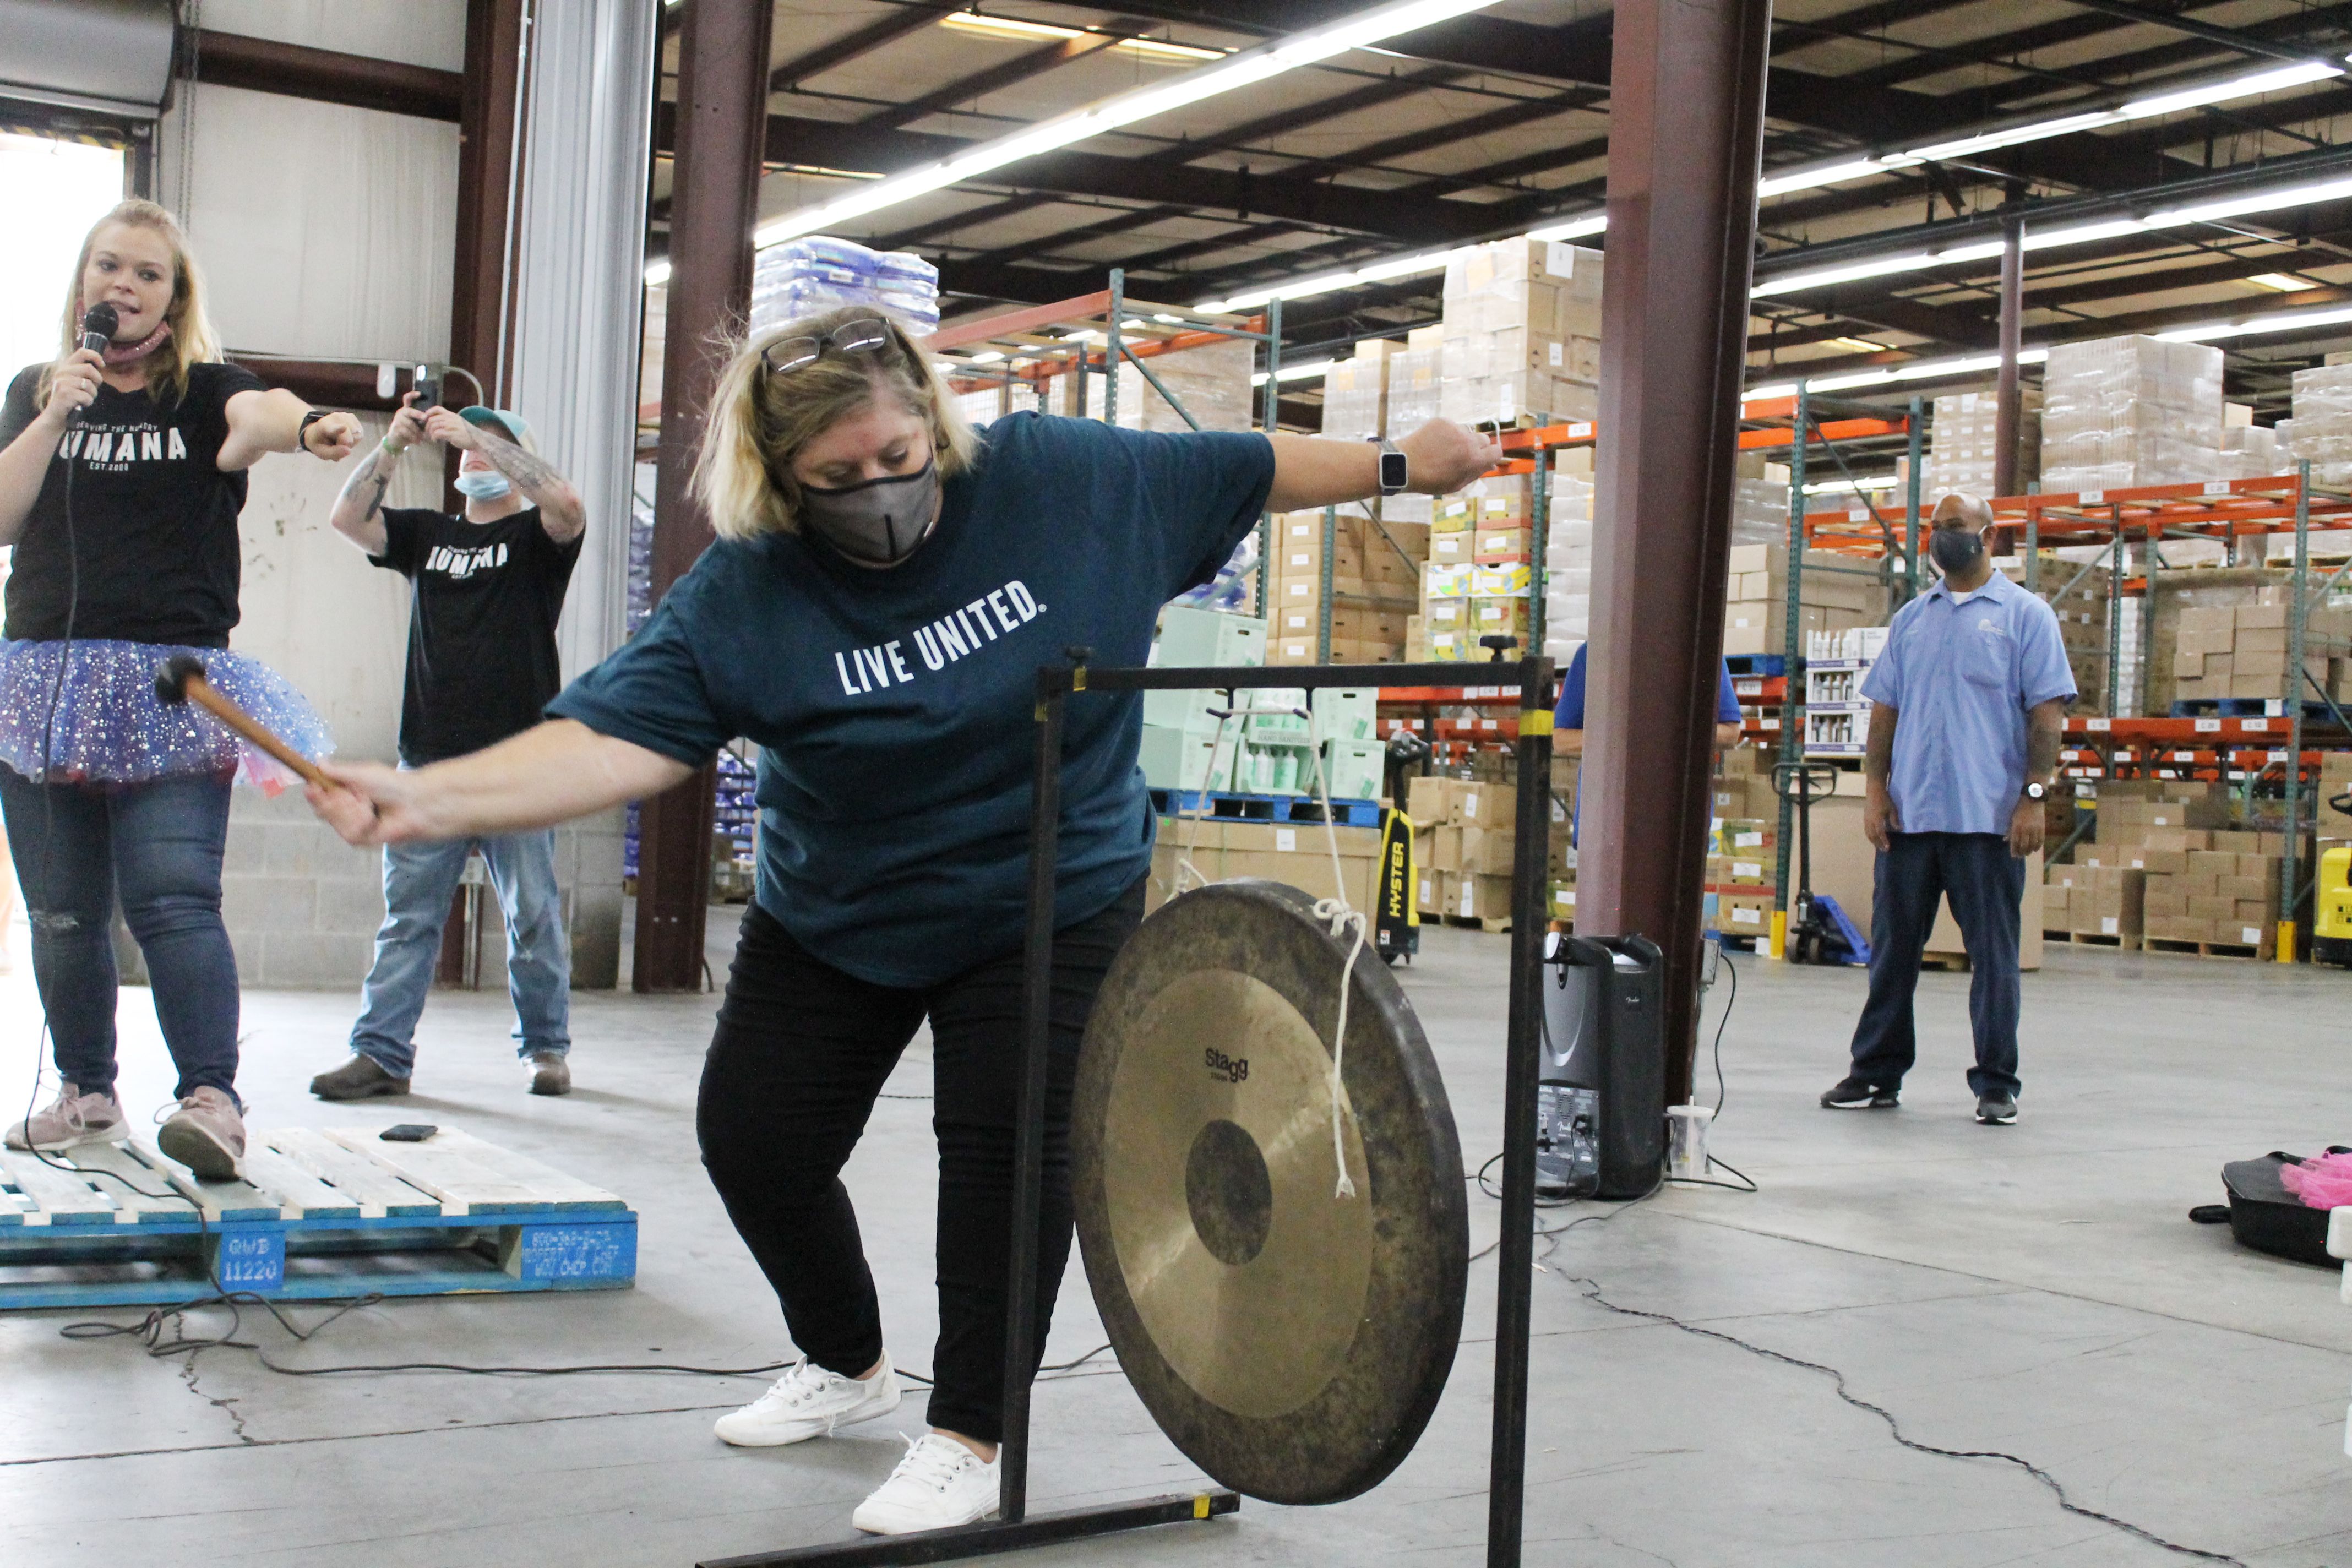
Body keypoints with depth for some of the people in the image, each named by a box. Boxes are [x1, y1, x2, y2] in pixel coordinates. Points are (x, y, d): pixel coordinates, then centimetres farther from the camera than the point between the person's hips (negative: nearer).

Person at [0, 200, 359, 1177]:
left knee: (172, 898, -16)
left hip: (170, 689, -4)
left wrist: (307, 428, -44)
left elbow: (257, 413, -21)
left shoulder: (203, 391, 4)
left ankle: (212, 1097, -21)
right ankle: (87, 1095, 20)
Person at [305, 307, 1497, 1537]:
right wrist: (421, 800, -45)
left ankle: (968, 1441, 13)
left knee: (1010, 1147, -5)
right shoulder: (743, 593, -20)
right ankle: (847, 1365, 34)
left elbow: (1247, 467, -3)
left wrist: (1402, 467, -3)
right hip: (835, 918, 2)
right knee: (755, 1134, 6)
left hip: (1049, 904, -1)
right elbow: (615, 740, -31)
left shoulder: (1062, 476, -16)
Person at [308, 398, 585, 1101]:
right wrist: (393, 445, -6)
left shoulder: (536, 537, 6)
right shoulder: (426, 533, 18)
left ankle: (546, 1049, 14)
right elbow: (348, 518, 6)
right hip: (428, 759, 3)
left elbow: (565, 504, -16)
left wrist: (471, 433, -15)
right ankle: (382, 1053, 2)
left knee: (533, 917, 3)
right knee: (408, 914, 1)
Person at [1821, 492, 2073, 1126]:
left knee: (1993, 955, 1)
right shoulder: (1911, 618, 15)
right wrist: (1874, 788, 3)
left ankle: (1996, 1084, 9)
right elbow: (1884, 708, 14)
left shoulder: (2025, 614, 2)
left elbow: (2047, 711, -3)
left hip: (1989, 815, -4)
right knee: (1893, 949, 8)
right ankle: (1876, 1074, 16)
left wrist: (2034, 795, -12)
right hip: (1908, 813, 4)